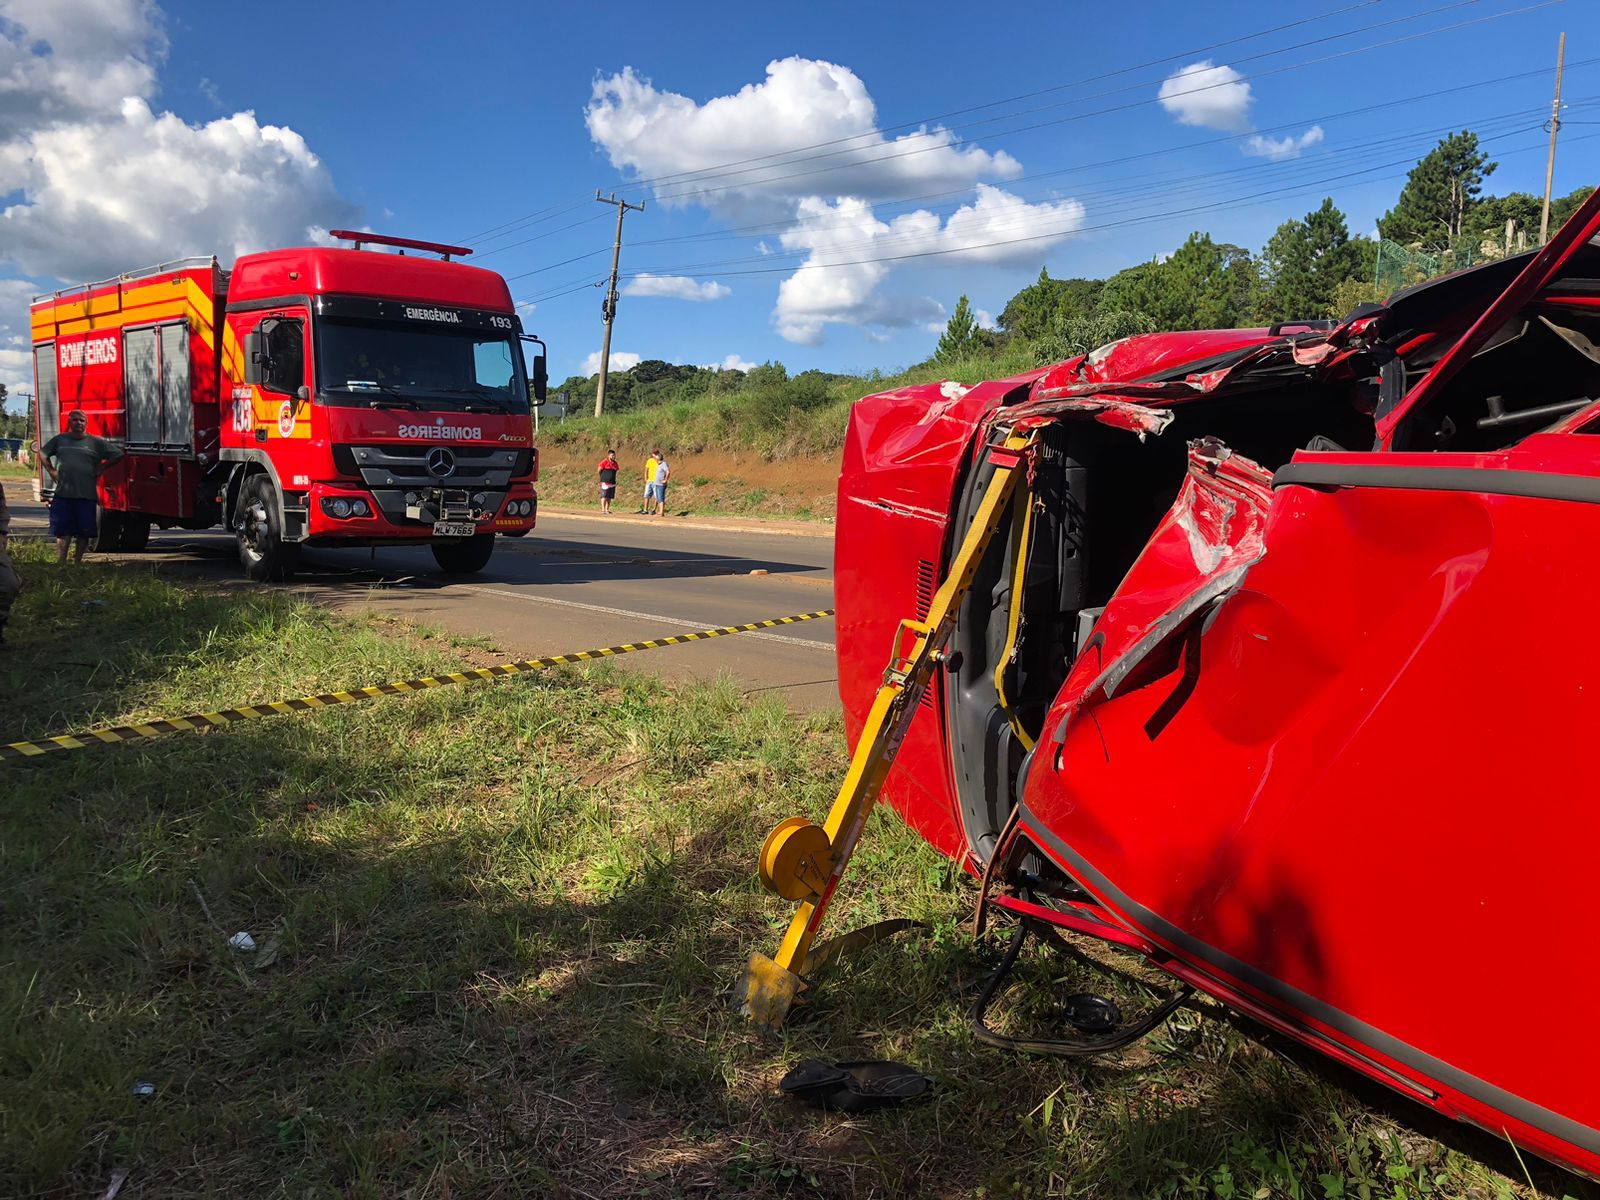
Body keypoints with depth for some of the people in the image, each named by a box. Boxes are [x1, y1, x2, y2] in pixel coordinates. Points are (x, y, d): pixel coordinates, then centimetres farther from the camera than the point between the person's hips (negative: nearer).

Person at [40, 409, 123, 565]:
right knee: (62, 531, 1)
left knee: (84, 532, 2)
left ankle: (77, 561, 14)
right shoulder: (60, 439, 11)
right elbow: (43, 453, 22)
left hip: (86, 495, -1)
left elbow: (117, 455, 5)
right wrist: (51, 471, 11)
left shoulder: (96, 442, 4)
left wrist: (101, 468, 1)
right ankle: (60, 562, 4)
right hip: (63, 494, 1)